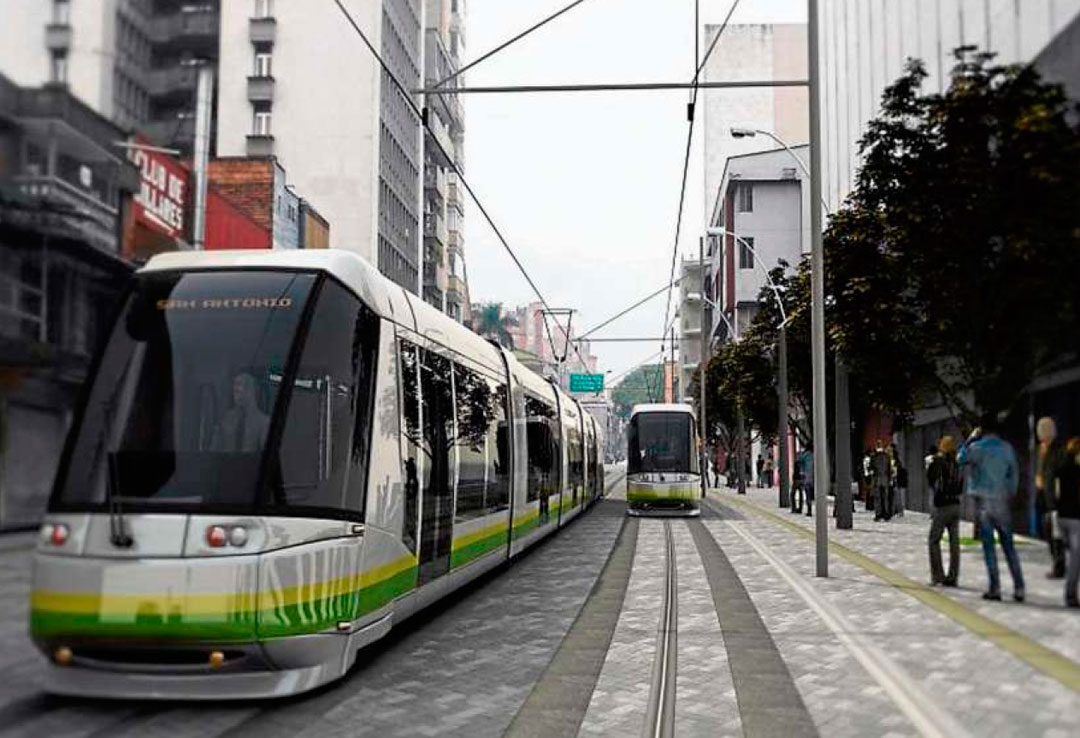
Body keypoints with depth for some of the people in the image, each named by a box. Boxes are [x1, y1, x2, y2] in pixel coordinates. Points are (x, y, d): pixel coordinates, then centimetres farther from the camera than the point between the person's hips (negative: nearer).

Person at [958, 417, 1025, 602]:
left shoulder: (977, 447, -8)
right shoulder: (1007, 447, 2)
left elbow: (960, 459, 10)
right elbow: (1014, 474, 6)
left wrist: (970, 438, 10)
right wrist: (1011, 495, 16)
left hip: (984, 499, -3)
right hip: (1002, 499, 3)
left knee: (988, 544, 2)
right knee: (1008, 544, 8)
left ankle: (995, 588, 0)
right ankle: (1019, 588, 5)